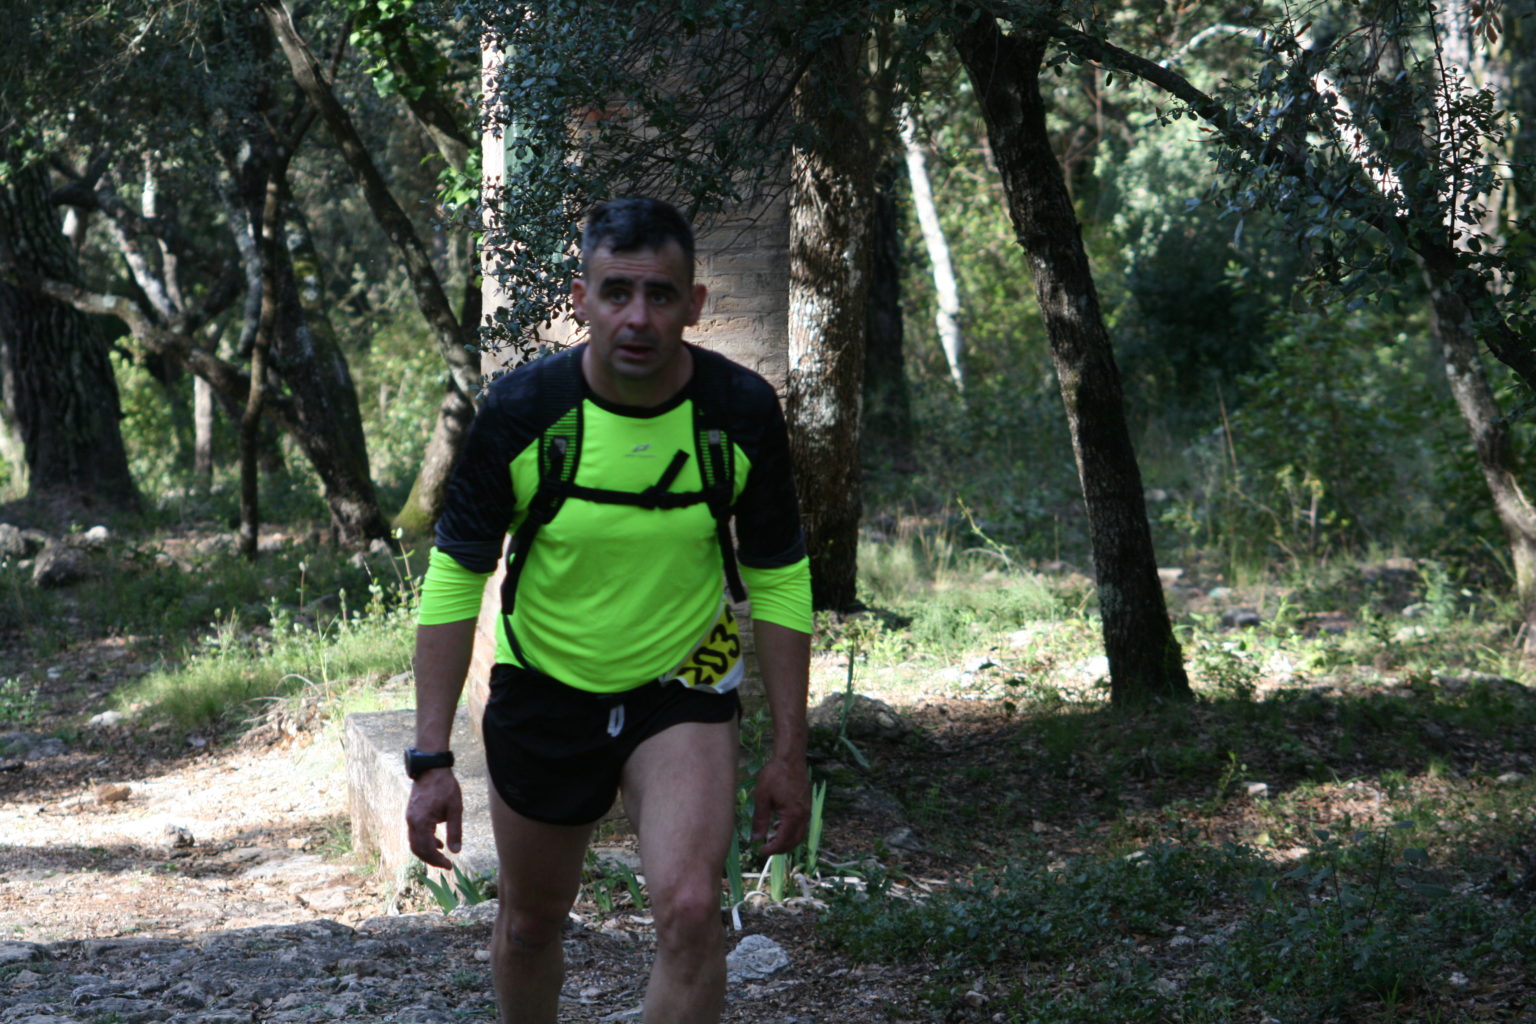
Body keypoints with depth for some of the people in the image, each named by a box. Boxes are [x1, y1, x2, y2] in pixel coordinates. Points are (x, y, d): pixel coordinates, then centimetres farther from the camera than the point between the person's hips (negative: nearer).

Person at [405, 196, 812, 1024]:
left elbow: (778, 579, -3)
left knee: (690, 911, -20)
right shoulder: (518, 410, -18)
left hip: (683, 686, 0)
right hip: (542, 691, 1)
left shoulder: (743, 411, -15)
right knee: (530, 923, 15)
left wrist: (788, 752, -3)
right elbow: (453, 579, -11)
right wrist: (430, 759, -15)